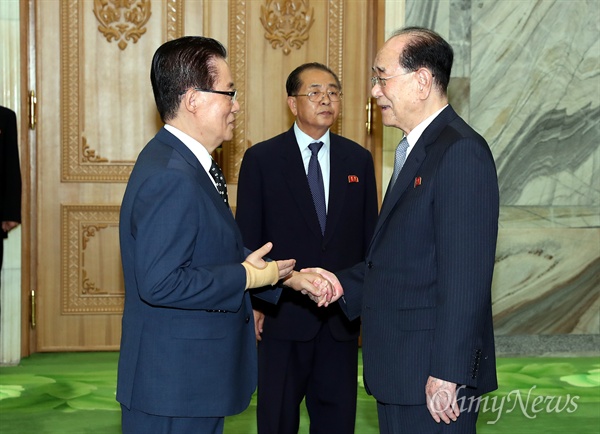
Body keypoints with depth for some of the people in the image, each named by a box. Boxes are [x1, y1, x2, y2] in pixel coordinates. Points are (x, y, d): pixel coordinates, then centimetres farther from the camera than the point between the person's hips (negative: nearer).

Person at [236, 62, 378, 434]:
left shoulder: (359, 160, 6)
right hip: (282, 316, -2)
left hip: (342, 319, 3)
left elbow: (369, 236, 8)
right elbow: (248, 239, -2)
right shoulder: (261, 159, -3)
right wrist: (252, 305, -5)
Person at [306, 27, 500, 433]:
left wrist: (447, 374, -22)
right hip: (399, 372, 9)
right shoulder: (420, 149, 15)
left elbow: (464, 276, -21)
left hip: (431, 378, -9)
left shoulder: (461, 151, -16)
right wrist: (345, 285, 7)